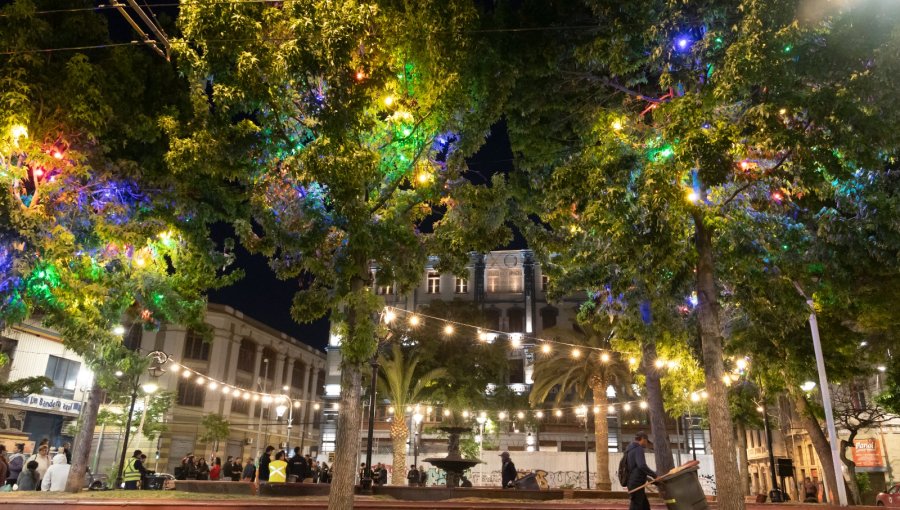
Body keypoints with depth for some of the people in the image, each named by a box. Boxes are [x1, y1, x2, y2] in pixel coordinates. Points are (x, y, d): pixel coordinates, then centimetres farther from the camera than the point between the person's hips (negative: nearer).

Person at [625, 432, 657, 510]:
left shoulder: (630, 449, 19)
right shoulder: (638, 449, -12)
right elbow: (642, 466, -26)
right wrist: (654, 475, -17)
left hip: (634, 483, 10)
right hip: (636, 483, -10)